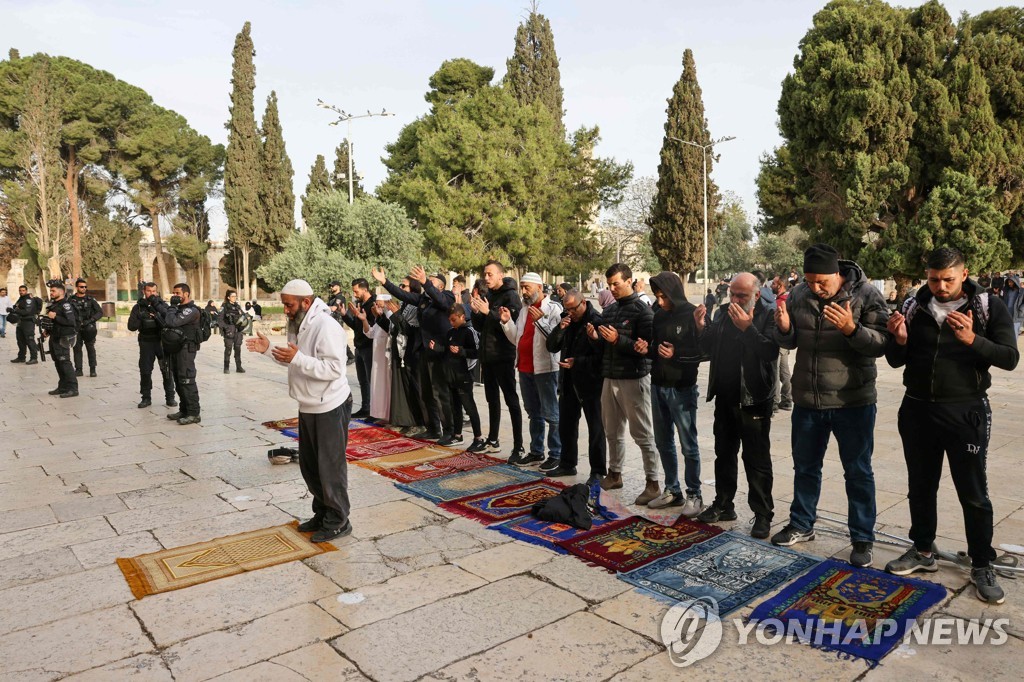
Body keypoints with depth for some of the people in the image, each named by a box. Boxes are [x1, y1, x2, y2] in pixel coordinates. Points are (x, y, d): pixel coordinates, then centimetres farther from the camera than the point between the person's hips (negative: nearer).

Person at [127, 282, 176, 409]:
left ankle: (170, 397, 10)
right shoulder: (138, 307, 4)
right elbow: (131, 326, -2)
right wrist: (142, 320, -18)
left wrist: (157, 317, -22)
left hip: (162, 341, -1)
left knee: (167, 369, 1)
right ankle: (146, 398, 17)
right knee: (145, 371, 6)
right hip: (146, 342, 1)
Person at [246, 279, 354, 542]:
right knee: (309, 466, 19)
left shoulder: (326, 327, -23)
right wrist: (268, 349, 5)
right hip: (308, 406, 10)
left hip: (330, 407, -10)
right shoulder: (298, 324, 8)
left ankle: (338, 522, 15)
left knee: (331, 467, 1)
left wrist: (297, 358, -33)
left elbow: (333, 369, -29)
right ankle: (322, 513, 34)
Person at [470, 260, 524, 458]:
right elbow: (479, 327, 14)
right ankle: (493, 441, 26)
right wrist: (476, 312, -5)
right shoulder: (486, 296, 14)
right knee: (492, 399, 15)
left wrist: (489, 312, -25)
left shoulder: (511, 296, -8)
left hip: (503, 356, -8)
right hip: (487, 355, 8)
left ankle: (519, 447, -3)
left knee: (511, 401, -6)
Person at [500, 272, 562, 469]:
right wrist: (506, 322, 1)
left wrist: (540, 320, -28)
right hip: (525, 368, 8)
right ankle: (536, 452, 27)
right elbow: (517, 338, 14)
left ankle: (556, 455, 6)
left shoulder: (553, 309, -9)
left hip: (545, 368, -8)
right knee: (534, 413, 17)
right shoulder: (524, 310, 13)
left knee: (550, 414, -3)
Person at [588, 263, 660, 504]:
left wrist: (618, 340, -24)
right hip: (610, 378, 7)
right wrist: (596, 337, -2)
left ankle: (653, 483, 9)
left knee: (642, 434, 0)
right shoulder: (608, 310, 12)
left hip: (634, 379, -7)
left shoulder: (642, 310, -9)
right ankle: (614, 474, 30)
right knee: (612, 431, 16)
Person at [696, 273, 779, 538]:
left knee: (757, 460, 2)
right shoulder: (724, 312, 7)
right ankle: (723, 505, 31)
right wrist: (702, 328, -6)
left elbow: (770, 352, -24)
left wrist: (747, 328, -32)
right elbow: (710, 348, 11)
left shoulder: (767, 317, -11)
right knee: (724, 454, 17)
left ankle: (763, 515, 14)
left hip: (753, 400, -6)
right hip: (725, 397, 7)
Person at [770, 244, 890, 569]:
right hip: (807, 399, 4)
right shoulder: (799, 294, 1)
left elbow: (879, 344, -14)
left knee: (858, 472, 7)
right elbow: (790, 342, 8)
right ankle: (801, 525, 34)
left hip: (853, 402, -4)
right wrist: (784, 328, -14)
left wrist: (852, 328, -33)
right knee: (805, 465, 17)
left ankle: (862, 539, 21)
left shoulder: (866, 295, -11)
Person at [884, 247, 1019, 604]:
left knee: (973, 494, 6)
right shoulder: (913, 307, 1)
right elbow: (896, 361, 5)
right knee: (921, 487, 15)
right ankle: (922, 551, 31)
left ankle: (982, 567, 21)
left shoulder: (990, 307, -5)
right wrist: (900, 340, -17)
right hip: (918, 411, 3)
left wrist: (972, 340, -29)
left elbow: (1010, 358, -12)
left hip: (966, 414, -3)